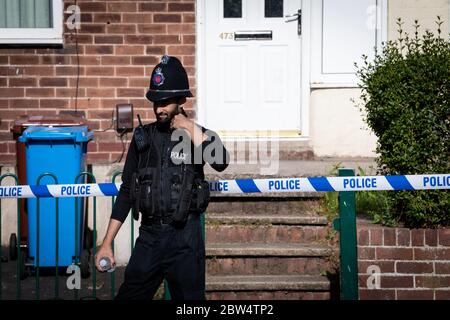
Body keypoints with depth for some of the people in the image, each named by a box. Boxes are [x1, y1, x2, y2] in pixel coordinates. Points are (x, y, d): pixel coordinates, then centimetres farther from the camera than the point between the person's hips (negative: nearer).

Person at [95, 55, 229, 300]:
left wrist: (190, 126, -16)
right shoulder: (143, 137, 8)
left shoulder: (198, 135, 1)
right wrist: (107, 242, 7)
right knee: (128, 296, 5)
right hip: (149, 236, 3)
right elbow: (126, 192, 11)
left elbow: (220, 162, -23)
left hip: (185, 238, -3)